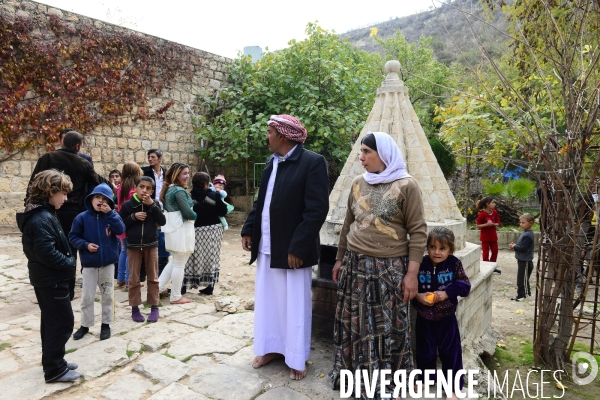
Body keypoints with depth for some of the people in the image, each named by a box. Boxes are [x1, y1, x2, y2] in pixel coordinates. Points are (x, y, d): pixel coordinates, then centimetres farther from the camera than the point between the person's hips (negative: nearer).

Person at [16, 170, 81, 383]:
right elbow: (47, 252, -28)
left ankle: (53, 362, 32)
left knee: (51, 321, 19)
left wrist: (68, 260, 5)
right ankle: (54, 370, 11)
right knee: (63, 322, 0)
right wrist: (70, 263, -16)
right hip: (52, 279, -10)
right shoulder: (42, 218, -23)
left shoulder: (42, 213, 10)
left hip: (46, 278, 10)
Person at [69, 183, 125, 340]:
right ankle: (85, 325, 27)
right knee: (87, 297, 10)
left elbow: (120, 230, -19)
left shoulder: (112, 215, -4)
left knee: (107, 295, 11)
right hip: (89, 264, 0)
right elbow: (73, 237, -2)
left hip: (108, 263, 1)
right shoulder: (82, 218, -6)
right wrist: (85, 245, -17)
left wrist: (110, 213, -23)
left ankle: (106, 324, 25)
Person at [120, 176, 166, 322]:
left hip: (151, 245, 1)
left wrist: (152, 205, -19)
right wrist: (133, 217, -16)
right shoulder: (128, 205, -5)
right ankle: (135, 307, 18)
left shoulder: (154, 204, -1)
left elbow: (162, 221, -12)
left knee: (153, 277, 8)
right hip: (133, 246, -1)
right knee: (134, 278, 6)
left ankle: (154, 306, 18)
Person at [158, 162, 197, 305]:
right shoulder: (179, 191, -18)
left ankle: (159, 285, 24)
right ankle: (176, 297, 12)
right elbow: (188, 213, -21)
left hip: (173, 228, 9)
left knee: (175, 261, 23)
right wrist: (195, 216, 1)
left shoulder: (169, 188, 12)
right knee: (179, 264, 2)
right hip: (181, 229, -9)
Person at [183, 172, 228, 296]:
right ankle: (209, 287, 13)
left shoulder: (190, 197, -8)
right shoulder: (214, 196, -9)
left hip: (196, 230, 0)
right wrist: (220, 199, 9)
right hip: (213, 230, 0)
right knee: (211, 258, 9)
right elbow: (223, 211, -4)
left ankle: (185, 286, 12)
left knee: (194, 259, 8)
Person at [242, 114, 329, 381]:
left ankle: (296, 359, 26)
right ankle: (270, 348, 37)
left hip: (292, 250, -7)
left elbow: (317, 210, -19)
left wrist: (297, 247, -21)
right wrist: (248, 229, 9)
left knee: (294, 306, 7)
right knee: (266, 302, 17)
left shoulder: (313, 162, -14)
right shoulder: (271, 162, 10)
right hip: (266, 247, 7)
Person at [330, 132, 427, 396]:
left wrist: (412, 273, -12)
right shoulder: (358, 183, 7)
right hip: (355, 265, 5)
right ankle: (354, 373, 35)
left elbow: (418, 232, -8)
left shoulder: (406, 186, -8)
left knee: (388, 327, 7)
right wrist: (339, 259, 16)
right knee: (354, 324, 13)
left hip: (389, 269, -4)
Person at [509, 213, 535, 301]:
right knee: (521, 278, 18)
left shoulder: (528, 235, -22)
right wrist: (515, 245, 2)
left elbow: (523, 248, -26)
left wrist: (514, 247, -12)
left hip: (525, 261, -10)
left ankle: (522, 295, 8)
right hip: (522, 260, 10)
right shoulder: (525, 233, 9)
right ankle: (525, 293, 28)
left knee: (522, 279, -1)